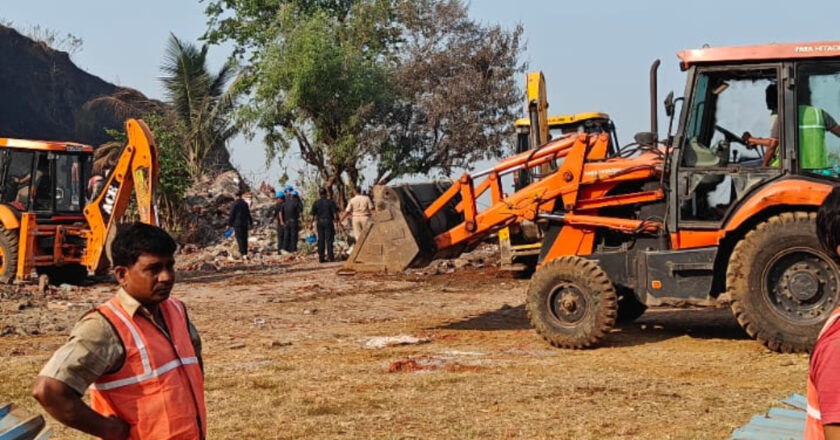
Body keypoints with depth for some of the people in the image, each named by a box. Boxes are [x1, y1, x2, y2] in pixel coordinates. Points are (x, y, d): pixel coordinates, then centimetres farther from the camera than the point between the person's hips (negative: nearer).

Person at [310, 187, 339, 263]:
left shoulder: (316, 203, 2)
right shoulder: (330, 202, -4)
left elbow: (312, 215, 0)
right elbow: (335, 213, -6)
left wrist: (312, 224, 9)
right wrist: (336, 220, 9)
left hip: (319, 222, 2)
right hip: (328, 222, -2)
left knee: (321, 240, 7)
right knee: (329, 240, 0)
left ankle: (321, 258, 6)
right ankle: (330, 257, -3)